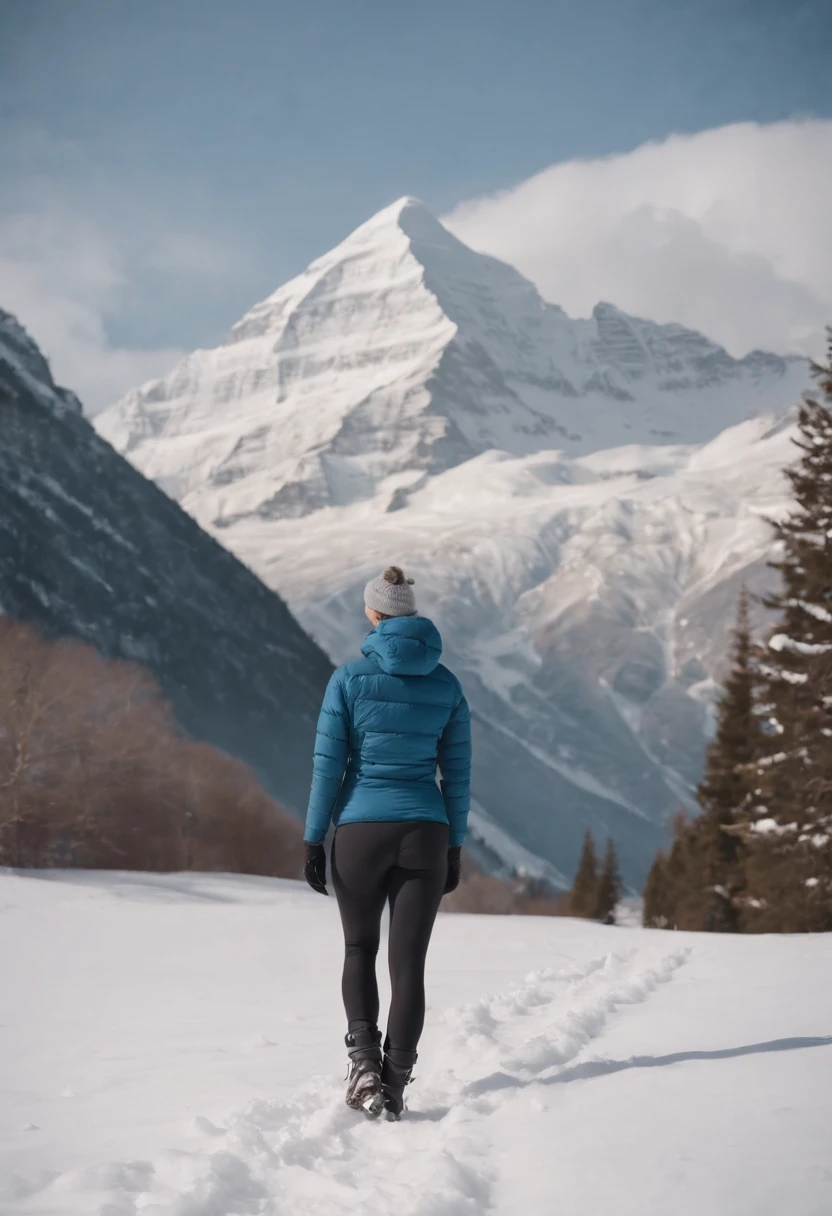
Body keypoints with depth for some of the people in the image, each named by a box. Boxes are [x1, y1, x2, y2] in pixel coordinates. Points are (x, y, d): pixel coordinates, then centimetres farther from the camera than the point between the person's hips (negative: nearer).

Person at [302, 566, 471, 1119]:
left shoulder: (350, 678, -5)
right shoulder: (446, 684, 4)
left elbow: (328, 766, -5)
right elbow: (457, 772, 6)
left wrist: (314, 840, 2)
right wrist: (454, 847, 13)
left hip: (361, 830, -1)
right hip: (425, 834, 1)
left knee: (360, 950, 18)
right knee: (410, 964, 6)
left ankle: (364, 1060, 0)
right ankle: (395, 1084, 3)